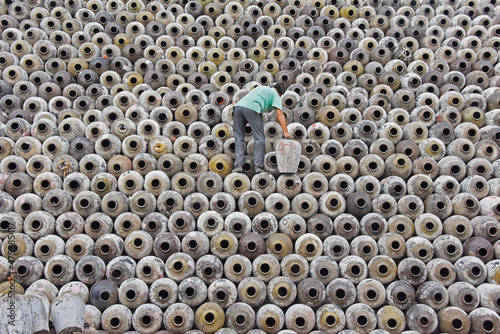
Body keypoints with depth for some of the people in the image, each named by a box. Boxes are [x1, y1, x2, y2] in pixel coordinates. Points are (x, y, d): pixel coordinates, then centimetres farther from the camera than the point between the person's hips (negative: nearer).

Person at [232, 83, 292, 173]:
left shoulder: (261, 87, 35)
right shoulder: (275, 95, 17)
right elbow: (279, 114, 5)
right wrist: (285, 132, 1)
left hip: (239, 106, 6)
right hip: (251, 109, -6)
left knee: (239, 138, 10)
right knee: (260, 139, 3)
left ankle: (238, 165, 2)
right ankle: (258, 166, 0)